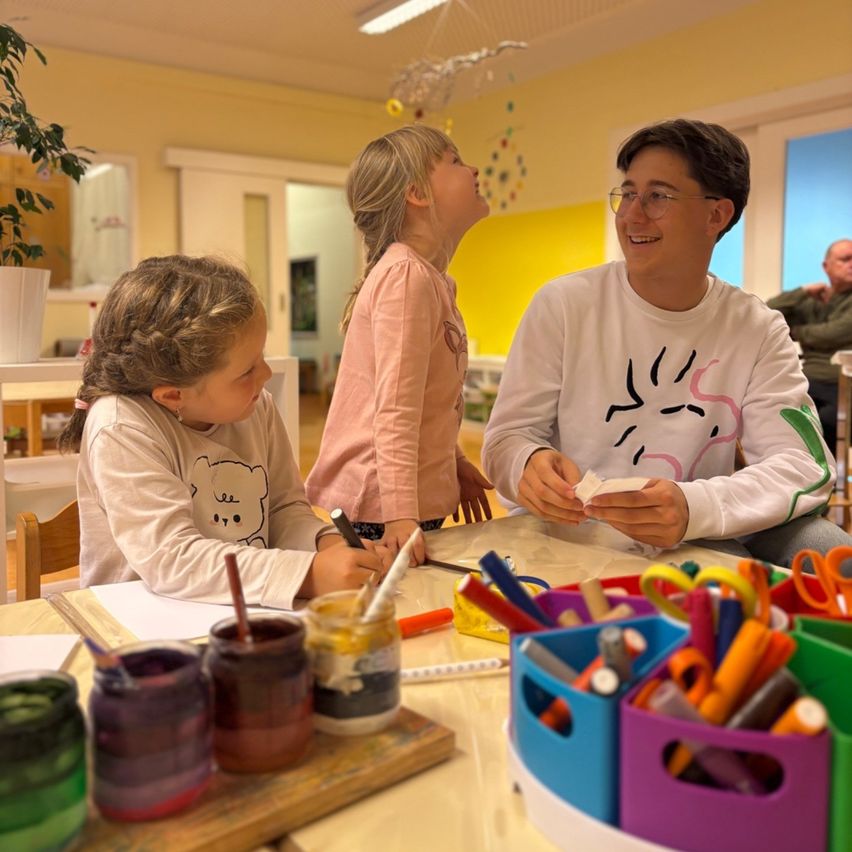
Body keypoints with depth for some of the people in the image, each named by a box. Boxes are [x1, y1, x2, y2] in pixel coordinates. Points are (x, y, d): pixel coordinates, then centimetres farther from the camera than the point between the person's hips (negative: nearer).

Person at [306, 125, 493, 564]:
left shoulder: (434, 279, 12)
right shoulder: (406, 274, -17)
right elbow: (394, 407, -24)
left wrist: (455, 464, 17)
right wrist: (400, 515, -26)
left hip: (416, 501, 9)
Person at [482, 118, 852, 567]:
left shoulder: (757, 331, -2)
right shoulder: (563, 305, -8)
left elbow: (805, 464, -11)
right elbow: (507, 435, -6)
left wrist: (694, 507, -32)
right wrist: (530, 464, -33)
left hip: (696, 542, 2)